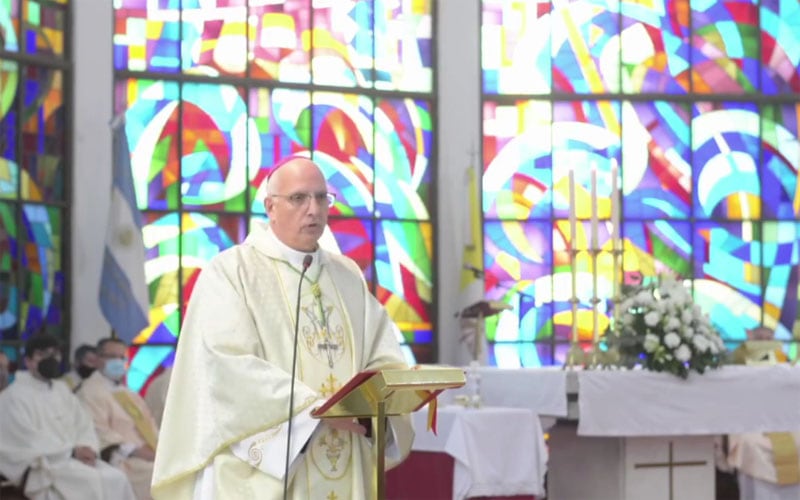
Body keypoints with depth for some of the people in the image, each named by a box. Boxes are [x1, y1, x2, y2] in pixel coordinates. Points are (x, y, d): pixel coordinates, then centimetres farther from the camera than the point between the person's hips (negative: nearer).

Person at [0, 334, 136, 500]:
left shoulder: (62, 390, 20)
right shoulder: (14, 396, -3)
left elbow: (84, 425, 15)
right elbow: (29, 442, -12)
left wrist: (86, 449, -7)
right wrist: (72, 452, -16)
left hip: (75, 459, 7)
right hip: (41, 468, -7)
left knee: (117, 479, -20)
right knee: (93, 481, -30)